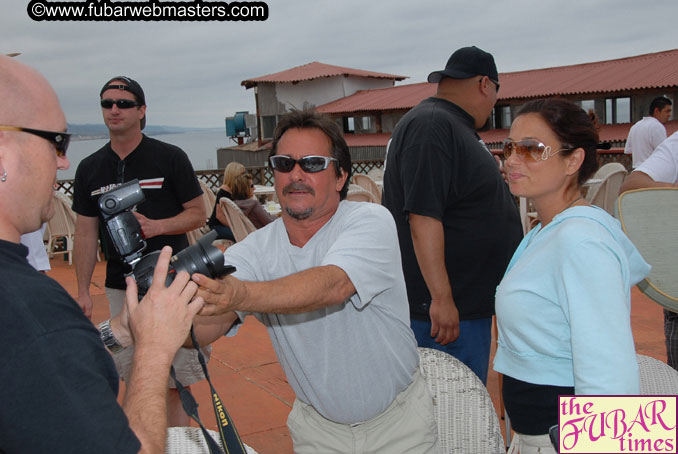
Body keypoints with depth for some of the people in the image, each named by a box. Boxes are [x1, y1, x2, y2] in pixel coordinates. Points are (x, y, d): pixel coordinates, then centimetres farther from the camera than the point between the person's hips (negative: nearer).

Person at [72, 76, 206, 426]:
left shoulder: (170, 158, -3)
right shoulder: (89, 168, 8)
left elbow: (198, 213, -1)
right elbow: (85, 232, 10)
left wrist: (156, 226, -18)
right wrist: (83, 291, 6)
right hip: (119, 287, 4)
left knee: (175, 377, 0)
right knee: (131, 374, 11)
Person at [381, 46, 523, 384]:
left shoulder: (455, 126, 17)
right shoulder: (431, 125, -17)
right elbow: (423, 216, -25)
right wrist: (441, 298, -26)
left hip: (470, 302, 10)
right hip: (448, 307, -10)